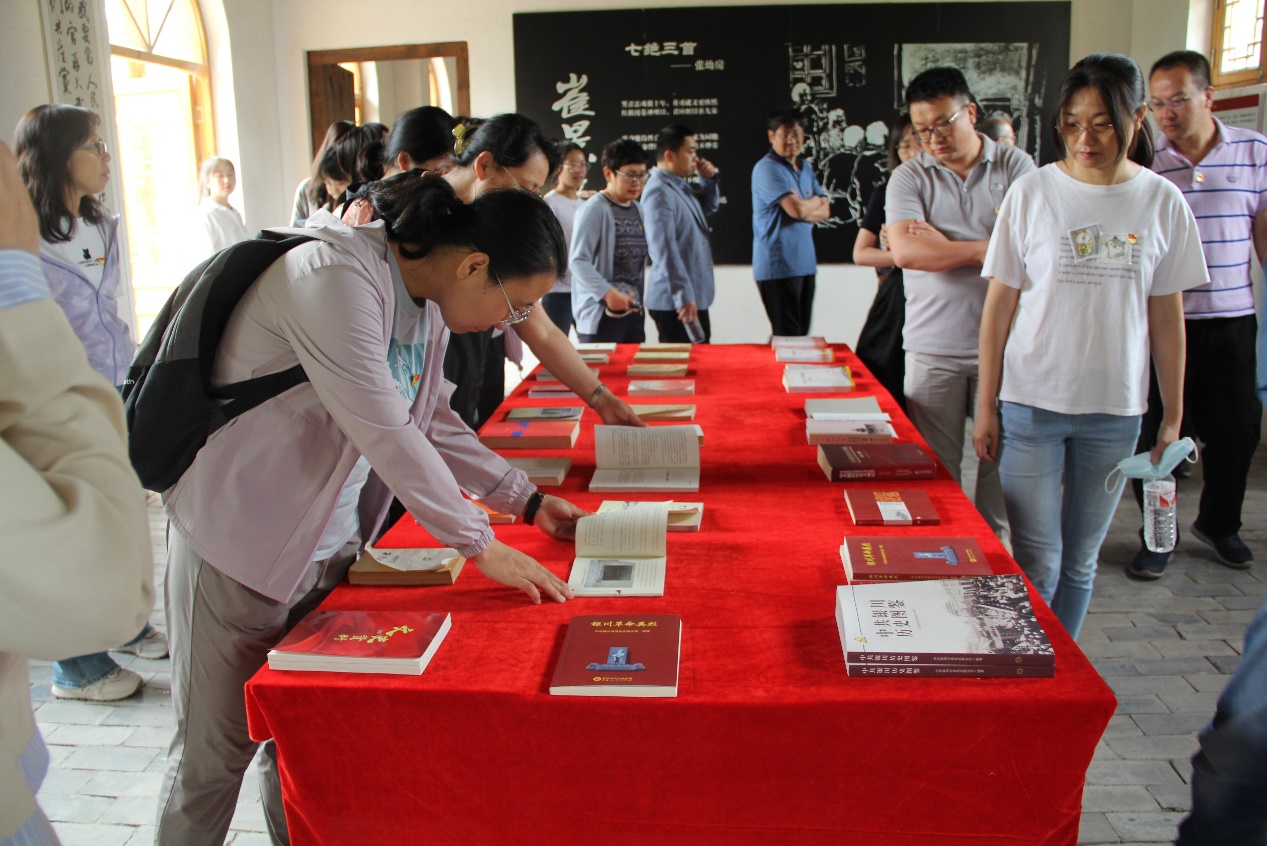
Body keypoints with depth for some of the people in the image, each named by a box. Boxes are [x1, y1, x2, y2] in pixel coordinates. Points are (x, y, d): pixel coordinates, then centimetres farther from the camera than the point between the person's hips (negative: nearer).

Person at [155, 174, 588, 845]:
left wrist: (527, 501, 6)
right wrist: (480, 545, -22)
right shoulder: (334, 278, -25)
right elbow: (383, 431, -28)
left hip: (326, 546, 8)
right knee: (215, 749, 6)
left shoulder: (424, 300, 3)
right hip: (240, 541, -7)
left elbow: (430, 422, 11)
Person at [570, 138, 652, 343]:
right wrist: (608, 293, -24)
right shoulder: (595, 209, -9)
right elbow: (578, 261, -16)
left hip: (634, 312, 7)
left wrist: (638, 302, 12)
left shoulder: (637, 210, 14)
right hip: (602, 316, -7)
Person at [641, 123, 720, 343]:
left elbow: (708, 207, 33)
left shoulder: (681, 186, 14)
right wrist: (683, 296, -30)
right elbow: (664, 249, -26)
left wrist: (708, 180, 12)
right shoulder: (659, 191, -17)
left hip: (695, 298, 10)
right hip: (675, 303, -10)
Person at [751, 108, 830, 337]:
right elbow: (796, 209, -20)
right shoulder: (767, 168, -10)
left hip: (805, 264, 8)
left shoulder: (806, 169, 17)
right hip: (778, 266, -8)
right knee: (787, 337, -6)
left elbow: (826, 211, 9)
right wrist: (815, 202, 1)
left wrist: (804, 206, -11)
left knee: (802, 333, 10)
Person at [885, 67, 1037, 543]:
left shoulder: (1015, 167, 4)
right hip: (933, 348, 0)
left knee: (1001, 460, 7)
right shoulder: (909, 178, 4)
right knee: (935, 467, 6)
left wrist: (938, 243, -8)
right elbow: (904, 251, -12)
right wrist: (986, 247, -11)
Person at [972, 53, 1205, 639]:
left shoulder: (1162, 203, 1)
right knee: (1036, 563, 0)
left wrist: (1173, 417, 7)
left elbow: (1166, 317, 6)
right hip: (1031, 404, -2)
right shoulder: (1032, 194, -3)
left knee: (1080, 562, 12)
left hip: (1115, 413, 2)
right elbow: (999, 306, 0)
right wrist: (986, 406, -1)